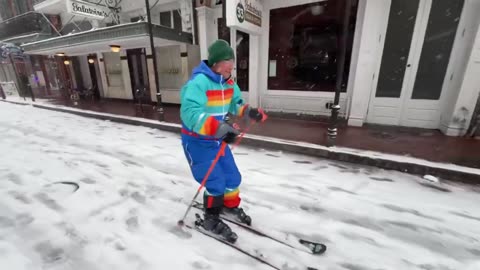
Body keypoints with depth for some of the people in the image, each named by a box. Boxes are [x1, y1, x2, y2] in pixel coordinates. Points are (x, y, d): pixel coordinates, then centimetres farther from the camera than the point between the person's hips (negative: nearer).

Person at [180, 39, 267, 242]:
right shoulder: (199, 82, -24)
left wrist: (249, 112, -8)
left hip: (218, 140, 8)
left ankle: (231, 206, 43)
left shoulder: (228, 83, 2)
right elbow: (190, 113, -36)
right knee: (215, 183, -5)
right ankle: (211, 219, 22)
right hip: (197, 141, -7)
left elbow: (235, 104, 13)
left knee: (232, 176, 14)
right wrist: (220, 128, -47)